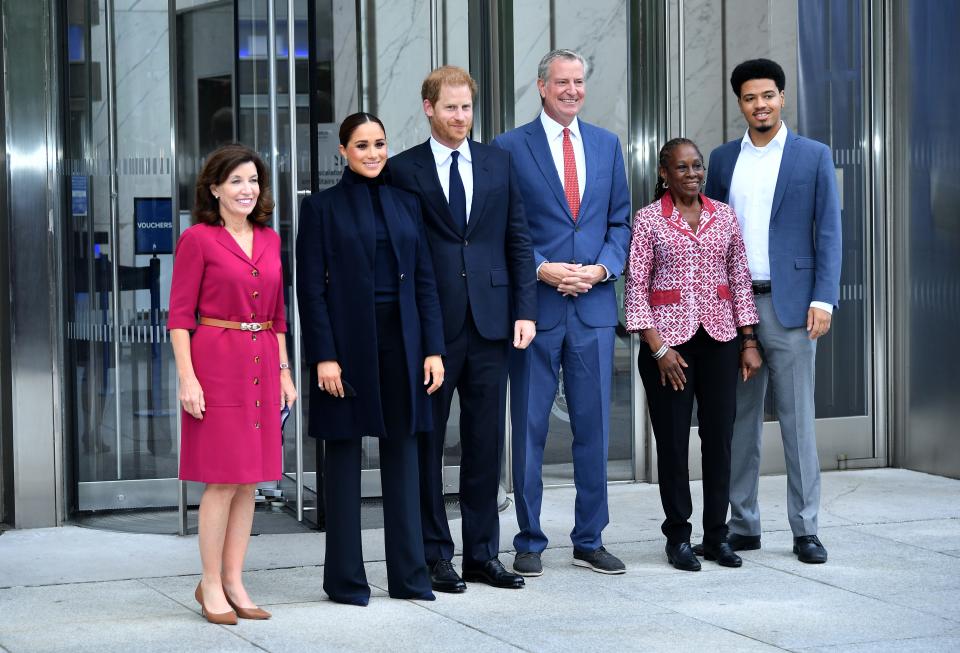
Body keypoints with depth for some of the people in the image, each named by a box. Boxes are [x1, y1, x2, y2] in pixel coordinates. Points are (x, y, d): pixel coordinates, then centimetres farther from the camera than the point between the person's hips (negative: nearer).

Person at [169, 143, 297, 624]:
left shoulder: (270, 240, 12)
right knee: (222, 479, -4)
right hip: (216, 364, -6)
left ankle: (233, 582, 15)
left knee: (248, 480, 7)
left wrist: (284, 371, 12)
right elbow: (180, 314, -7)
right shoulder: (197, 240, -5)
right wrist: (187, 377, -14)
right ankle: (210, 586, 6)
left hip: (261, 366, 6)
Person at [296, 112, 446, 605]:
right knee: (344, 454, 2)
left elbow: (424, 281, 10)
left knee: (402, 453, 6)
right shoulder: (322, 207, 0)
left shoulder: (405, 203, 11)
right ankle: (345, 578, 9)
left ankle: (408, 574, 12)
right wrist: (323, 356, -13)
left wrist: (433, 348, 2)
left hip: (401, 343, 4)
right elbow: (311, 288, -5)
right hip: (348, 343, -4)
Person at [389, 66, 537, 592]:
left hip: (490, 323, 3)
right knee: (426, 443, 4)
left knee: (485, 444, 8)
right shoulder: (404, 170, 0)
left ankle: (482, 554, 17)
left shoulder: (498, 163, 10)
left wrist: (525, 310, 2)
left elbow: (518, 240, 10)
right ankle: (434, 555, 13)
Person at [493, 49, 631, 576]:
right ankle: (529, 542, 13)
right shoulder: (510, 147, -1)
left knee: (593, 428, 7)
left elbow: (620, 221, 12)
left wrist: (603, 268, -5)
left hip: (594, 305, 3)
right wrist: (542, 269, -14)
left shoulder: (607, 145, 11)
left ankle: (589, 540, 18)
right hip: (536, 304, -3)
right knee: (529, 429, 3)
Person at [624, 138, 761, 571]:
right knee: (673, 440, 2)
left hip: (719, 339, 3)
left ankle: (717, 534, 14)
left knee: (720, 437, 4)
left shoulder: (724, 216, 8)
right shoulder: (648, 219, -1)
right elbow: (636, 287, -4)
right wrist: (658, 347, -10)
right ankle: (678, 536, 12)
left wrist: (749, 342, 6)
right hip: (668, 340, -3)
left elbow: (740, 280, 10)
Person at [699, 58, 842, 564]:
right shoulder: (723, 159, 11)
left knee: (797, 418, 0)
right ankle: (743, 525, 14)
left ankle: (805, 529, 5)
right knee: (739, 419, 6)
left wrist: (823, 299, -9)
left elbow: (828, 232, -1)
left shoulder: (813, 156, 3)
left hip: (789, 304, -3)